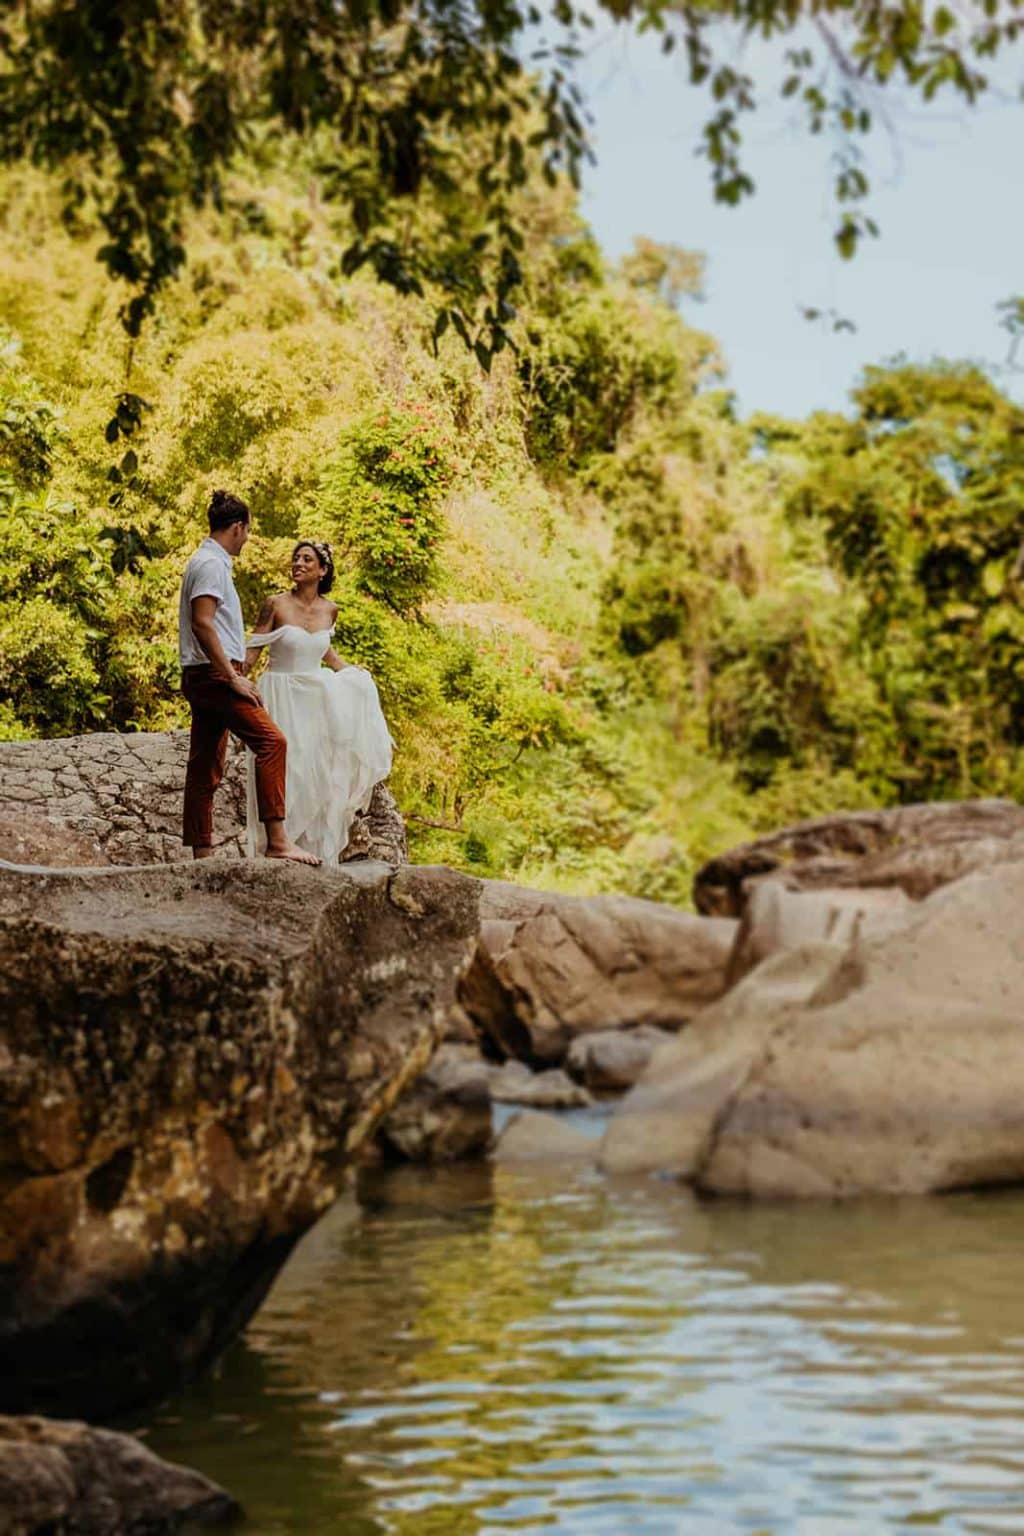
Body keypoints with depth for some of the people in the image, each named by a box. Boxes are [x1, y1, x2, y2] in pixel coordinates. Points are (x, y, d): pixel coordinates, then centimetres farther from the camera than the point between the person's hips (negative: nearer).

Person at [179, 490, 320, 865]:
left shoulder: (207, 562, 21)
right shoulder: (212, 564, -11)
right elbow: (202, 624, -21)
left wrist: (234, 672, 24)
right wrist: (233, 677, -21)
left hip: (203, 678, 11)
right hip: (214, 674, -11)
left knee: (205, 766, 8)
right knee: (271, 742, -19)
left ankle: (201, 852, 8)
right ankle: (276, 839, -26)